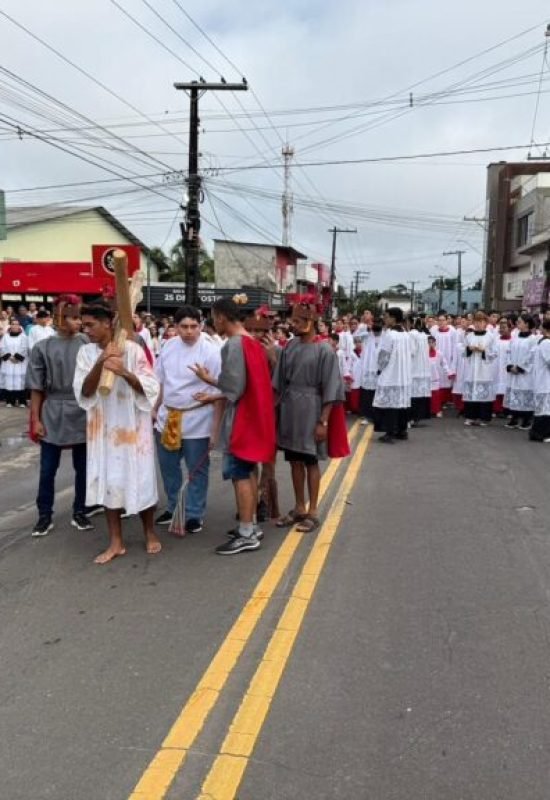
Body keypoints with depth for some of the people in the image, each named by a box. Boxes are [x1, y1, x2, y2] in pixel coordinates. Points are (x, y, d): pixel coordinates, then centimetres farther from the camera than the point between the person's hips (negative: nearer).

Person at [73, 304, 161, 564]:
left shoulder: (132, 350, -10)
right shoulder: (86, 353, -1)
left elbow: (150, 388, -13)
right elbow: (83, 392, -9)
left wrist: (124, 372, -30)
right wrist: (99, 365, -24)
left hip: (133, 426, -3)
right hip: (103, 428, 3)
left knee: (140, 481, 7)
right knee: (108, 482, 8)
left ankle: (150, 533, 28)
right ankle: (116, 542, 20)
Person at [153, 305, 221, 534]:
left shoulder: (211, 351, -15)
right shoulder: (169, 346, 3)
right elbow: (161, 381, 13)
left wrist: (218, 425, -16)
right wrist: (155, 409, 15)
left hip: (196, 421, -6)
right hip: (167, 417, 6)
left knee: (197, 471, 7)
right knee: (168, 467, 17)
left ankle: (194, 515, 20)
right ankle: (173, 508, 35)